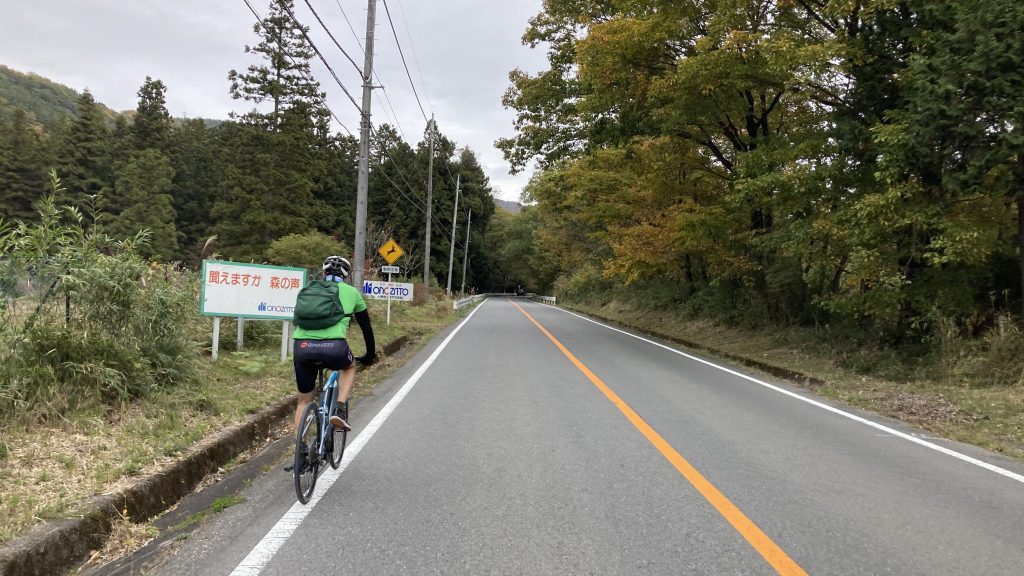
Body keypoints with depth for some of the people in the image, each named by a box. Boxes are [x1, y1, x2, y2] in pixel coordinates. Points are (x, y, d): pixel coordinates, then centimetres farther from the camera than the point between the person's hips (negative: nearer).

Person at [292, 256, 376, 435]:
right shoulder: (351, 292, 22)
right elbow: (366, 326, 29)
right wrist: (370, 356, 43)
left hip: (303, 347, 2)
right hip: (334, 347, -2)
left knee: (304, 400, 22)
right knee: (350, 367, 33)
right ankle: (338, 411, 14)